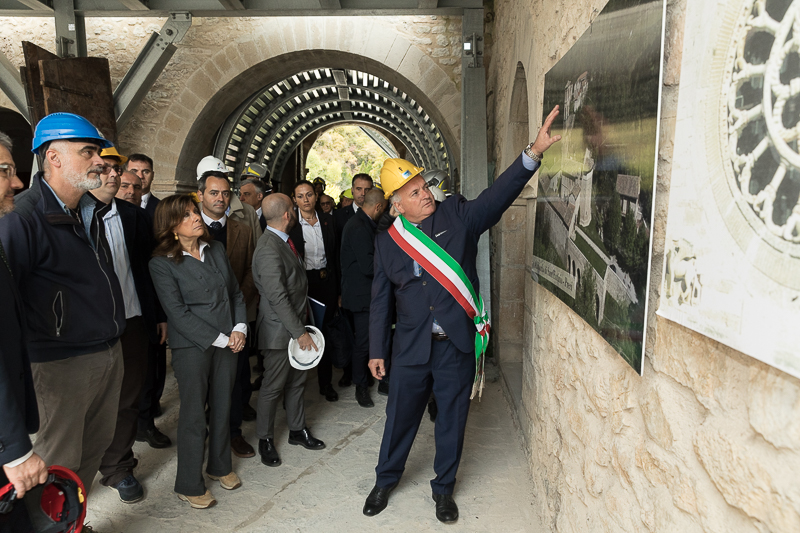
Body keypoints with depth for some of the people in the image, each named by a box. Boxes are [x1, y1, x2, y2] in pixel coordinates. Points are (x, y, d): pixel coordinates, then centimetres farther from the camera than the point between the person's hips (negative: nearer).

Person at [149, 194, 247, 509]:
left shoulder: (216, 249, 7)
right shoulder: (162, 263, -9)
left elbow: (235, 292, 9)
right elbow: (178, 313, -14)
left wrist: (240, 329, -4)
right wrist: (219, 339, -16)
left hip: (229, 341, 5)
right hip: (192, 346, -5)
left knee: (222, 407, 15)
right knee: (193, 414, 5)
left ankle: (220, 466, 36)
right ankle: (189, 485, 23)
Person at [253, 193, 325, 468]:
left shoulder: (284, 242, 8)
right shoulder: (268, 250, -23)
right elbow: (277, 298, -25)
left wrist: (303, 317, 15)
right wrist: (299, 332, -21)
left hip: (295, 324, 9)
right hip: (279, 331, -9)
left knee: (296, 381, 19)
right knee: (273, 386, 6)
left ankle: (297, 430, 35)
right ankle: (265, 439, 24)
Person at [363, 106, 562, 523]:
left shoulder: (457, 215, -3)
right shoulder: (387, 241, 0)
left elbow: (498, 194, -17)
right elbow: (380, 300, 4)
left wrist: (533, 152, -31)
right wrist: (376, 351, 4)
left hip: (458, 344, 0)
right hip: (411, 347, 1)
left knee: (452, 418, 14)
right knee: (400, 415, 16)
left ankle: (443, 488, 36)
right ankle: (385, 480, 41)